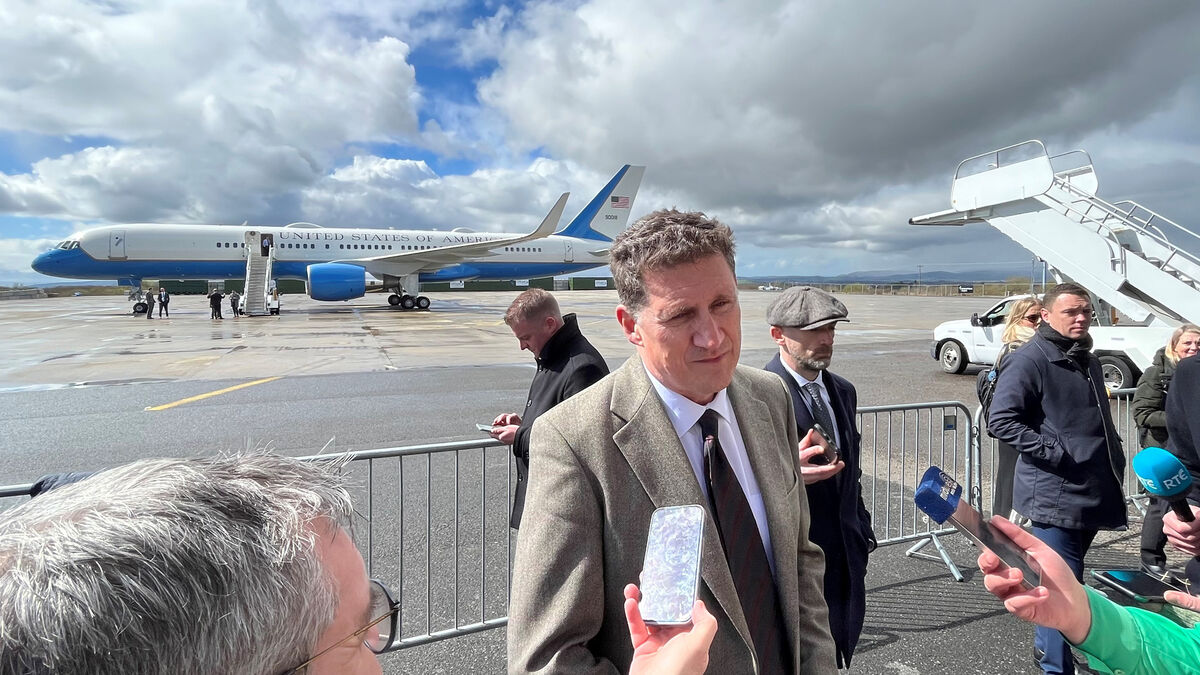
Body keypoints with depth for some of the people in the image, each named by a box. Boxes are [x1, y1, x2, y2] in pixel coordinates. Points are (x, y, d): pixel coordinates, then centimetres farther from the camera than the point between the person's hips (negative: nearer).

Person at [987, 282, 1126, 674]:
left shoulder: (1087, 361, 16)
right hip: (1055, 495, -9)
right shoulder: (1029, 361, -13)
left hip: (1093, 494, 9)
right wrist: (1055, 451, -23)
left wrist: (1115, 461, 19)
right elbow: (1001, 421, -21)